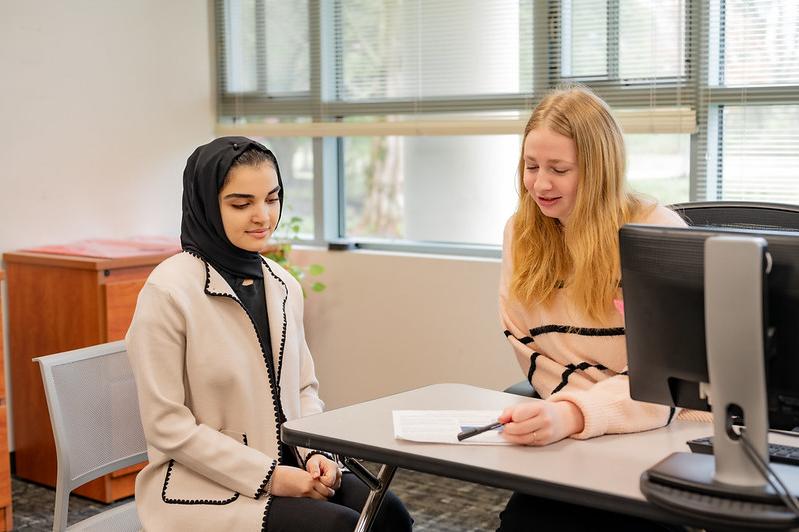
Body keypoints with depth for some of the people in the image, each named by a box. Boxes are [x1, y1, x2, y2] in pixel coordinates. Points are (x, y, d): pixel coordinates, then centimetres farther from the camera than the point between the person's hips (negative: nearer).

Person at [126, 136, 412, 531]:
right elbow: (168, 427, -14)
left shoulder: (284, 286, 5)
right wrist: (268, 476, -17)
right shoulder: (168, 292, -14)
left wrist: (315, 452, -6)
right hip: (205, 485, -5)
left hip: (288, 466, 6)